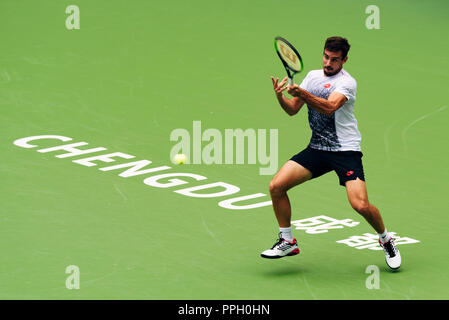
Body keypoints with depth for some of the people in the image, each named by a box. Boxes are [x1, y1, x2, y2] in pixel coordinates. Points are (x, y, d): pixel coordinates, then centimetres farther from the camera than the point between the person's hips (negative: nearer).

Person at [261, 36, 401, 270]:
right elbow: (293, 110, 10)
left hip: (346, 150, -6)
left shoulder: (347, 82, -11)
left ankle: (385, 239, 11)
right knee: (276, 186, -9)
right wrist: (280, 97, -12)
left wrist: (302, 94, -43)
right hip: (317, 149, 6)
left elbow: (329, 107, -29)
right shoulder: (313, 76, 10)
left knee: (360, 205, -19)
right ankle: (287, 242, 7)